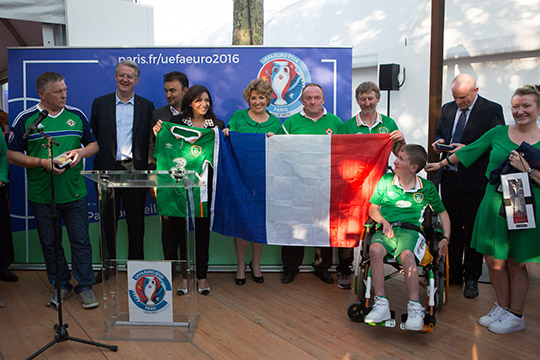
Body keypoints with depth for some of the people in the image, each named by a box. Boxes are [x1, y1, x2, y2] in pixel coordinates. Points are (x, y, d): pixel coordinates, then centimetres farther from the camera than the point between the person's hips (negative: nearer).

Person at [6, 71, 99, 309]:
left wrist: (81, 152, -8)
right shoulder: (25, 119, -1)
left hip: (75, 193, 1)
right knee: (50, 243, 11)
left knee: (81, 241, 5)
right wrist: (42, 162, -14)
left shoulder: (77, 116, 6)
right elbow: (12, 155, -1)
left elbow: (94, 145, 14)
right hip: (42, 196, -1)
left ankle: (85, 287, 18)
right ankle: (60, 286, 27)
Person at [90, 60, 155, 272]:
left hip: (135, 170, -1)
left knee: (136, 221, 7)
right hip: (108, 170, 1)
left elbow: (150, 140, 5)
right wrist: (98, 164, 1)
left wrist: (147, 167, -4)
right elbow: (93, 137, 9)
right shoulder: (100, 103, 8)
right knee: (108, 221, 9)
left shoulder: (146, 106, 6)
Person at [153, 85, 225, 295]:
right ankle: (184, 276, 16)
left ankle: (202, 276, 19)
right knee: (180, 228, 4)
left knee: (203, 229, 7)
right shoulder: (176, 122, 4)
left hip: (205, 183, 0)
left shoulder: (218, 125, 6)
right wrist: (158, 134, -13)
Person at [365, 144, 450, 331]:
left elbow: (442, 212, 18)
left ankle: (415, 307, -30)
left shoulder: (427, 188, 7)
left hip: (410, 231, -1)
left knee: (407, 255, -36)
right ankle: (381, 303, -30)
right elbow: (373, 208, 13)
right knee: (375, 249, -33)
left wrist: (445, 238, 6)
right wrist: (384, 222, -7)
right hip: (386, 230, 1)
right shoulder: (386, 181, 8)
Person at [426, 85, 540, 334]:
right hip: (495, 204, 3)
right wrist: (440, 164, 20)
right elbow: (470, 150, 15)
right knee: (493, 260, 6)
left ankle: (516, 316, 24)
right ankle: (502, 307, 28)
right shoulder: (498, 133, 6)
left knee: (515, 264, 6)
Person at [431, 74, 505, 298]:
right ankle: (454, 273, 27)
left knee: (473, 231, 4)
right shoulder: (448, 108, 12)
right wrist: (438, 142, 0)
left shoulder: (492, 110, -6)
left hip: (473, 180, -5)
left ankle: (471, 279, 17)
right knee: (451, 228, 13)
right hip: (448, 177, 5)